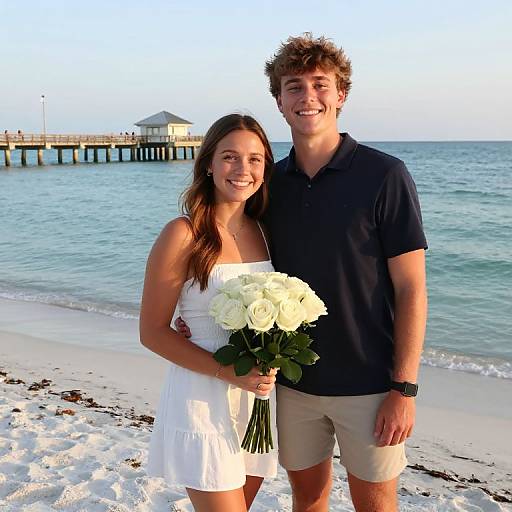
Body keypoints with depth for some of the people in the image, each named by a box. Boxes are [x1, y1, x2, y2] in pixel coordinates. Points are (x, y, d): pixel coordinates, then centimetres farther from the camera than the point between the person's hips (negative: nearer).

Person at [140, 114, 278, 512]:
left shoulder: (261, 232, 5)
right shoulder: (183, 234, -13)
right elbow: (152, 332, -11)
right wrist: (228, 372, -20)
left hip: (259, 397, 6)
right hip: (203, 400, -6)